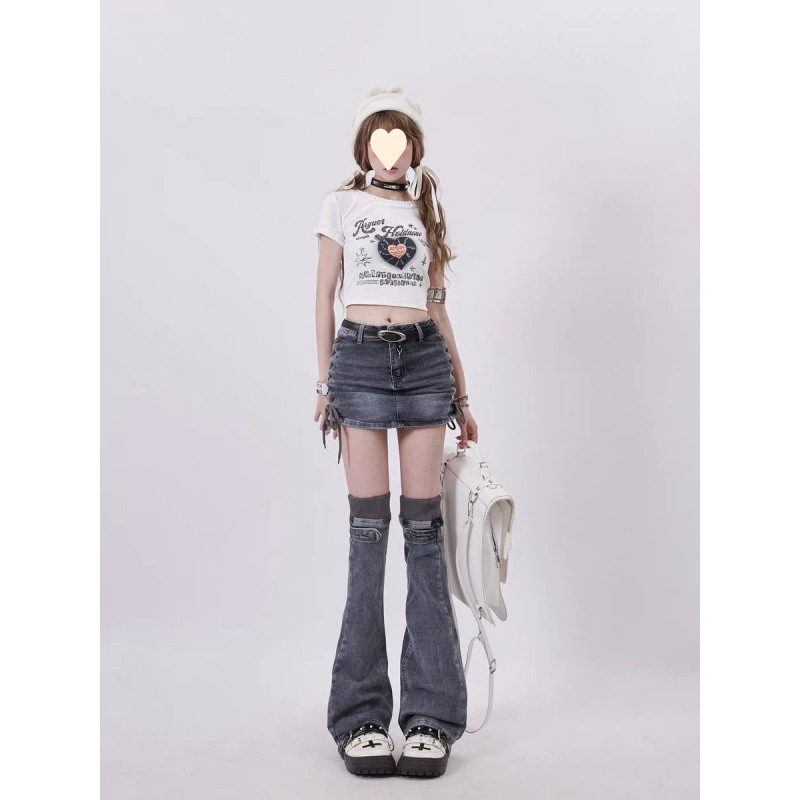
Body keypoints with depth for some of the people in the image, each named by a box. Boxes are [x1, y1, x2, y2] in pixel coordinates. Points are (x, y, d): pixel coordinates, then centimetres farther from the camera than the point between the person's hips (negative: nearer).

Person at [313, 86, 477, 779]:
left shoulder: (426, 210, 18)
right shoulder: (342, 204, 12)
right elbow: (325, 299, 8)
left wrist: (462, 394, 14)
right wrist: (325, 384, 0)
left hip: (425, 359, 2)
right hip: (361, 358, -2)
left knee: (424, 527, -3)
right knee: (369, 526, -5)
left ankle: (431, 716, 4)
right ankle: (362, 716, 4)